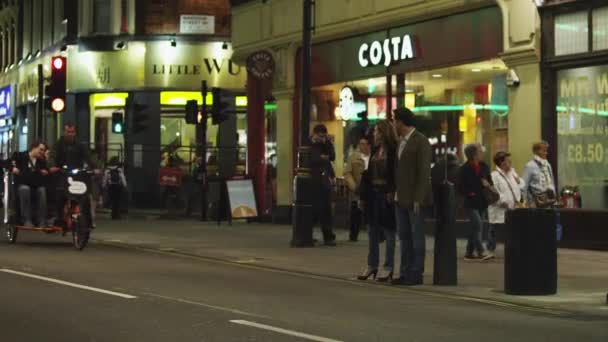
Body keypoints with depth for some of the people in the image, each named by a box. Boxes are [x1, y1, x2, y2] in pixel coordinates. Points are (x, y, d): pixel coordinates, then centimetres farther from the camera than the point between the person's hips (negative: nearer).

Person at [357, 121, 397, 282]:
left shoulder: (394, 151, -10)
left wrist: (392, 193, -22)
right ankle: (372, 265, 20)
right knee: (373, 231, 12)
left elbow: (396, 174, -15)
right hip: (373, 193, 7)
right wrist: (363, 195, 8)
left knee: (388, 232, 1)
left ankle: (388, 268, 6)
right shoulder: (375, 150, 11)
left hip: (386, 194, -7)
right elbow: (369, 173, 11)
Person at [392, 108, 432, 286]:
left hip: (414, 198, -8)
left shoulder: (421, 141, -11)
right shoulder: (401, 141, 14)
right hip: (400, 198, 8)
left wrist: (418, 199, -18)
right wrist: (394, 191, 6)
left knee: (416, 236, -1)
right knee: (404, 237, 10)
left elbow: (424, 172, -15)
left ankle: (416, 274, 4)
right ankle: (405, 273, 15)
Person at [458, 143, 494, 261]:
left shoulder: (484, 167, 8)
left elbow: (490, 181, 17)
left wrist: (487, 184, -5)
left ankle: (470, 253, 16)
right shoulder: (465, 169, -7)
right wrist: (470, 193, -18)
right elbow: (461, 187, -5)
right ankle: (481, 252, -21)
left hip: (482, 202, 6)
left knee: (475, 228, 9)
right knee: (478, 225, -17)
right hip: (471, 202, -6)